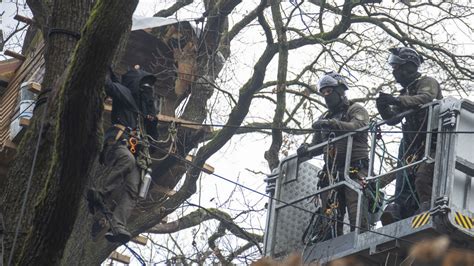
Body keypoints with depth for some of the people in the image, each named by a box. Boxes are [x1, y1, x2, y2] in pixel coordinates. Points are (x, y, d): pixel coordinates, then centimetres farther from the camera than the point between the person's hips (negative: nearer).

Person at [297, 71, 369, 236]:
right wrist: (306, 149, -1)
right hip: (331, 171, 6)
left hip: (354, 168, -6)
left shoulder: (356, 110, 7)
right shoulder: (324, 118, 27)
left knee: (356, 213, -16)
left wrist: (332, 124, -28)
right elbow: (317, 145, 23)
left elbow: (357, 126, -15)